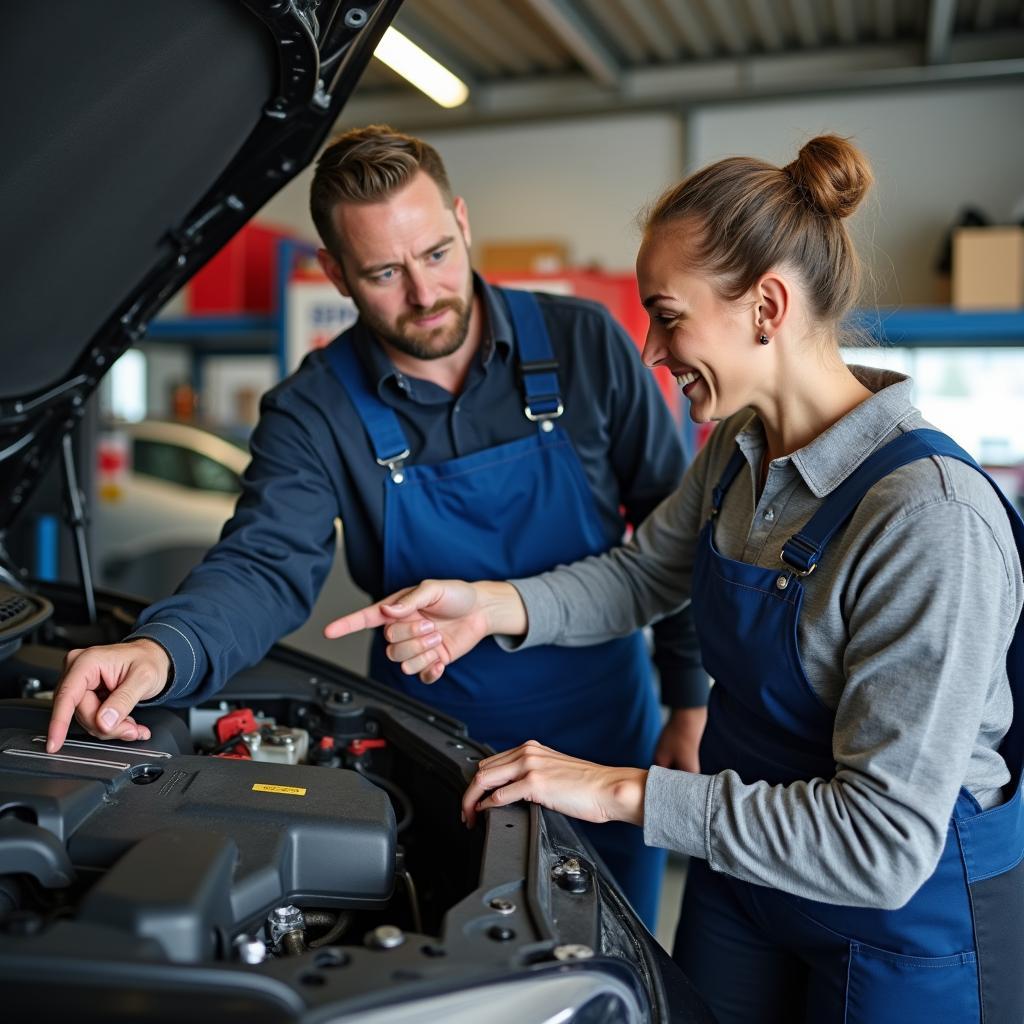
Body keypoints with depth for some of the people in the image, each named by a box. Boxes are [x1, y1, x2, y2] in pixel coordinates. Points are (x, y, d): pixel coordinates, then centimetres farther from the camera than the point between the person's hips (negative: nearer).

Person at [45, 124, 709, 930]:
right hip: (440, 755, 0)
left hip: (606, 740, 1)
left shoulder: (584, 344, -11)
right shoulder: (315, 411, -11)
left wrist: (689, 696, -6)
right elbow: (267, 567, -20)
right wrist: (162, 651, -42)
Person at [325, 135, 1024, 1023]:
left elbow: (885, 844, -30)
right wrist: (494, 605, -10)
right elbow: (643, 574, 8)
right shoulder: (737, 452, -5)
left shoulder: (933, 521, -31)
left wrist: (622, 791, -28)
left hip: (910, 919, -6)